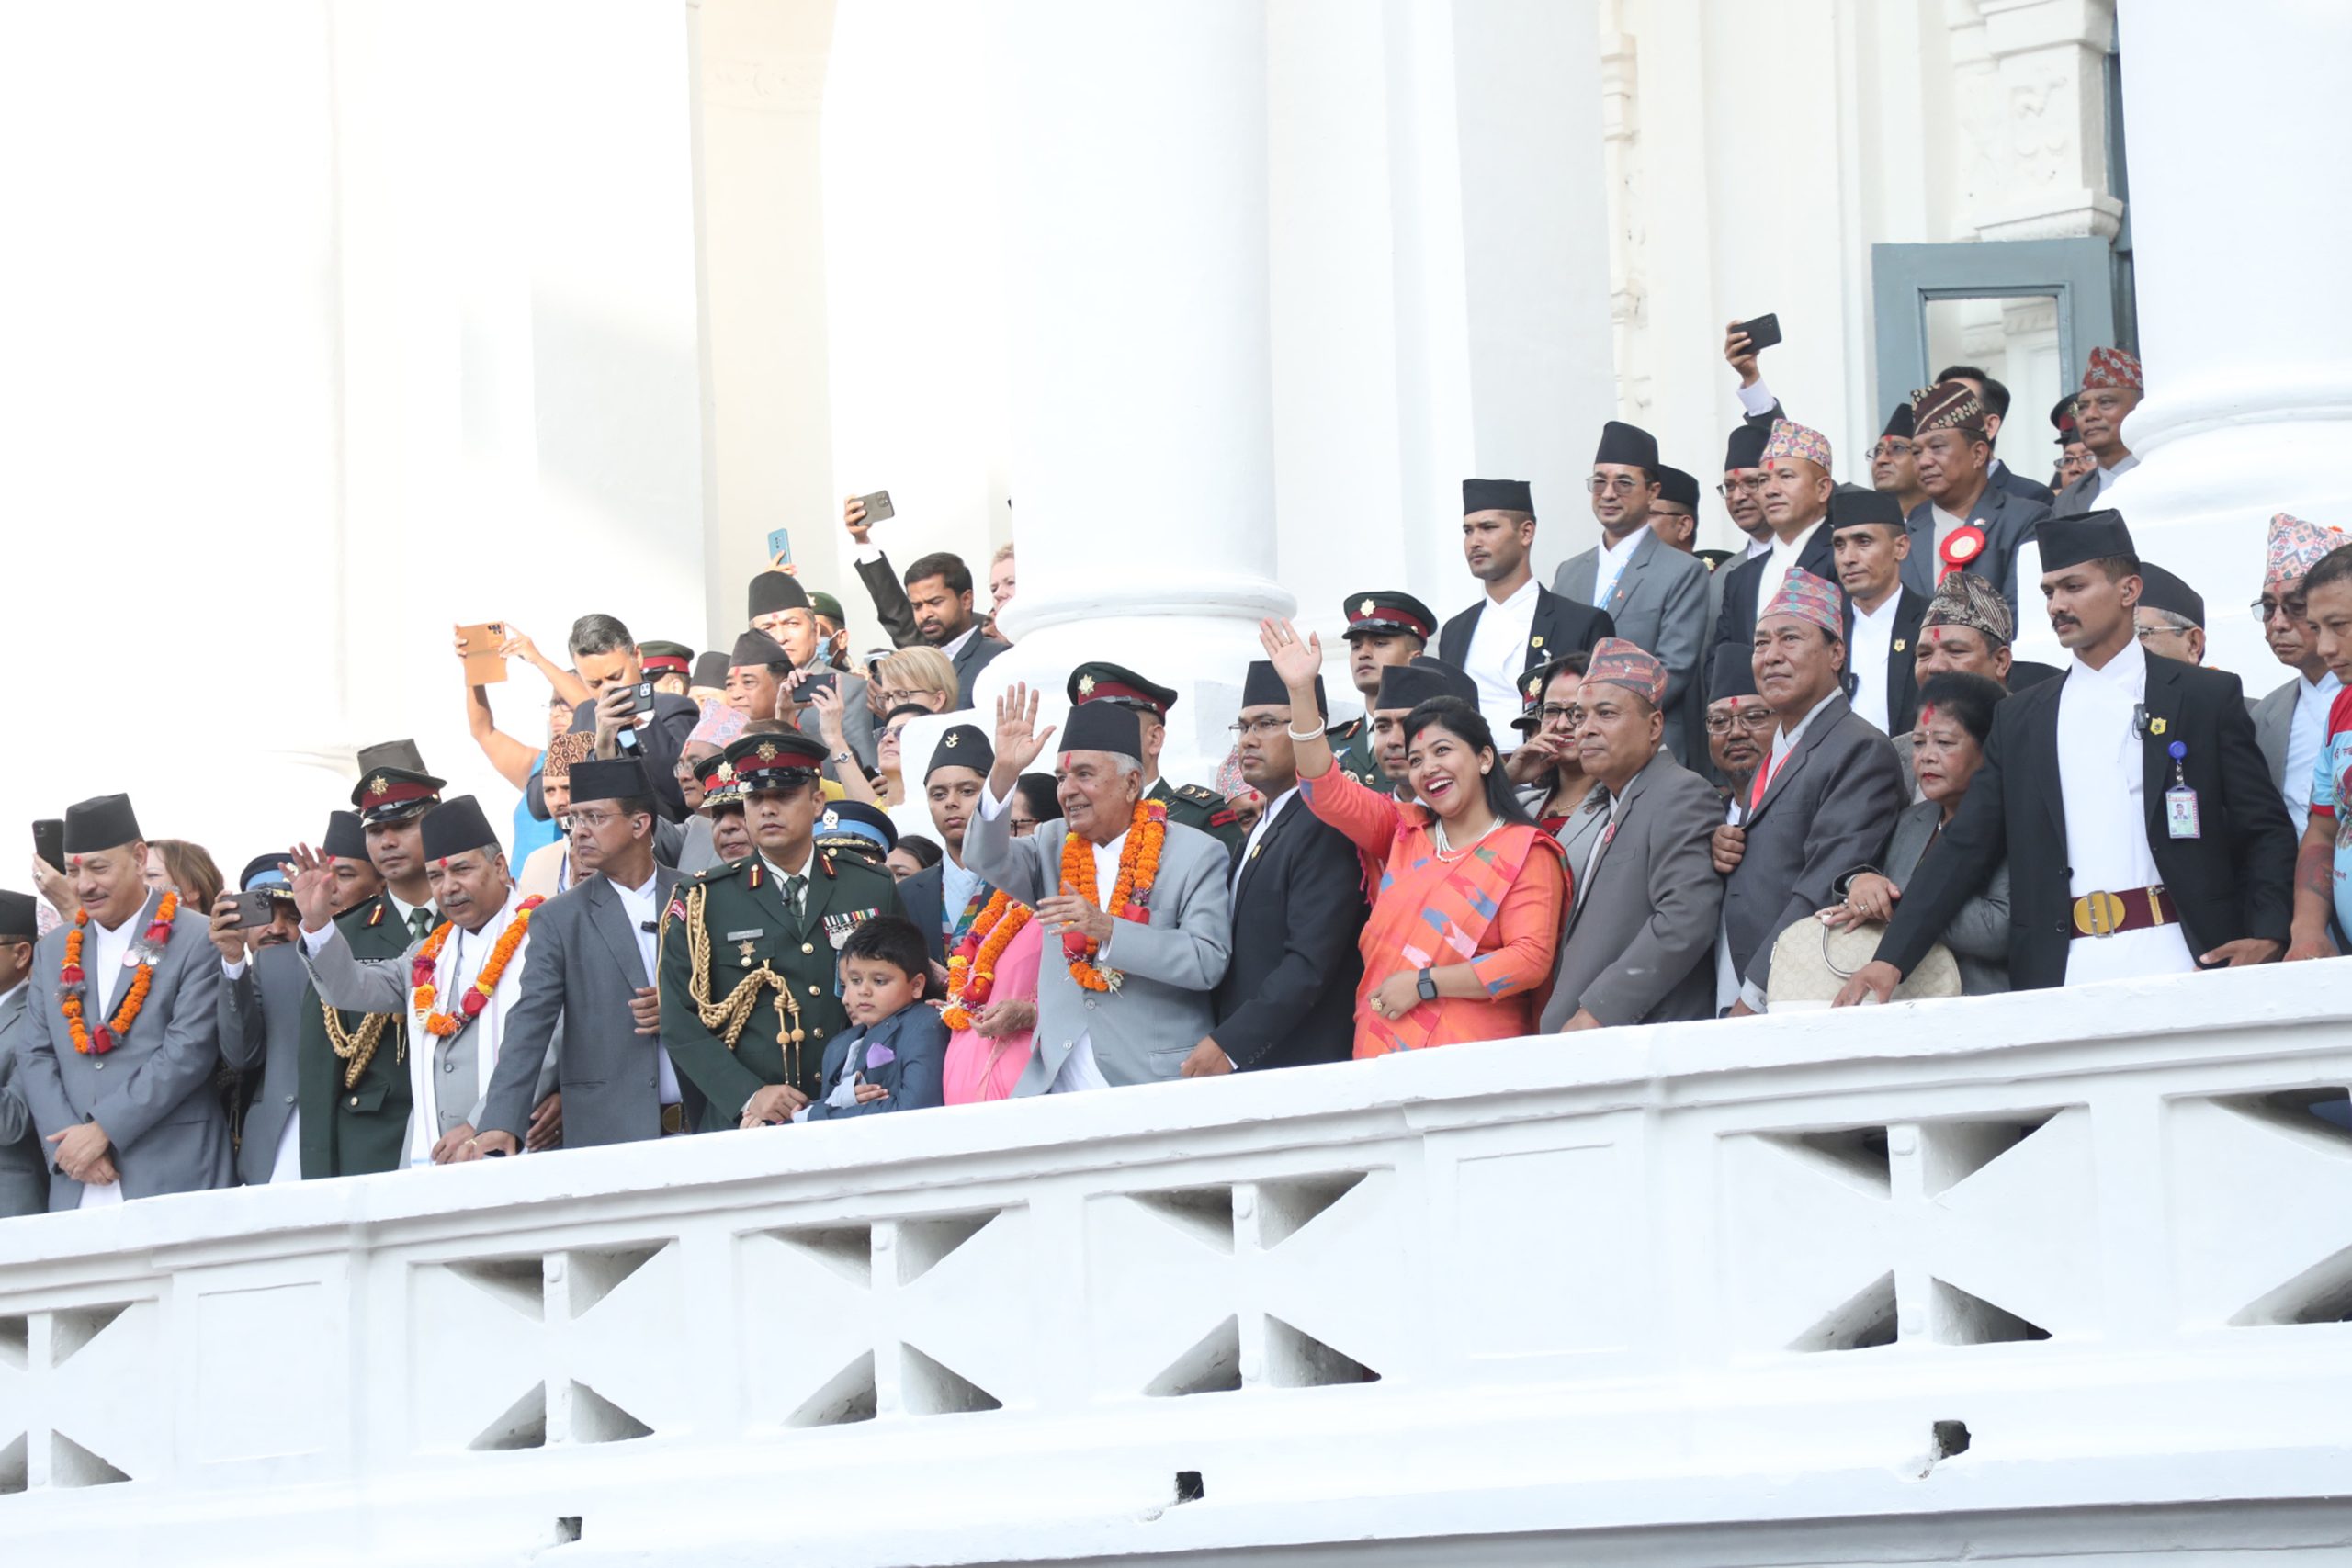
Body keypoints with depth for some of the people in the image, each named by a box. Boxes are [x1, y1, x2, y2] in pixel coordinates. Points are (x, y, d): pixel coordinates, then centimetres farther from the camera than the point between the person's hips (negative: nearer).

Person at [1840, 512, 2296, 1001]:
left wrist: (2266, 935, -11)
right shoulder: (2019, 719, 17)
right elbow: (1964, 847, 13)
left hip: (2173, 961, -2)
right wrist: (1891, 959, 1)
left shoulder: (2206, 698, 9)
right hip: (2062, 974, 2)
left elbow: (2267, 830, 7)